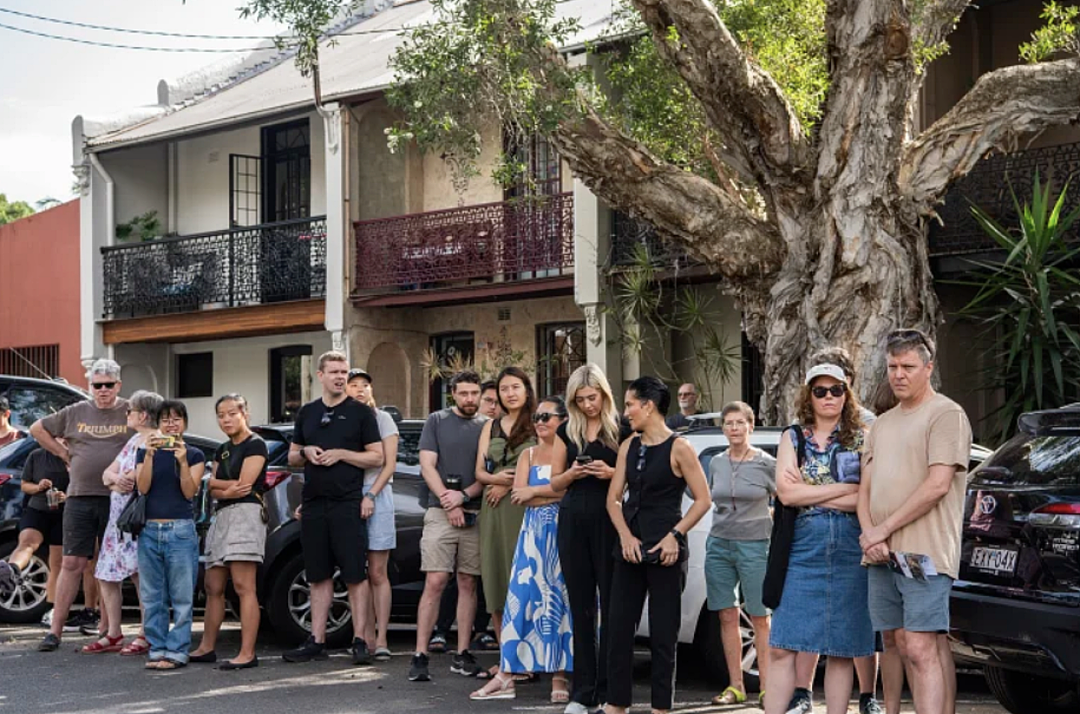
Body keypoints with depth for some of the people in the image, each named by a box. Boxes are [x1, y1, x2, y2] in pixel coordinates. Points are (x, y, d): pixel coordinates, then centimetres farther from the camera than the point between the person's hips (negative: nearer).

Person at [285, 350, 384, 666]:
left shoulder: (360, 412, 2)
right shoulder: (307, 413, 15)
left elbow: (376, 457, -1)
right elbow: (292, 457, 21)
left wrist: (341, 454, -12)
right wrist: (305, 452, -2)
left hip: (347, 505, -4)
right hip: (313, 505, 5)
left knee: (355, 577, -5)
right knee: (319, 577, 9)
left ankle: (360, 642, -3)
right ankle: (317, 642, 14)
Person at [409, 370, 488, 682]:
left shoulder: (486, 427, 10)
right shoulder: (437, 421, 6)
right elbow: (427, 465, -1)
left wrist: (464, 496, -11)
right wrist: (447, 501, -10)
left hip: (474, 514, 2)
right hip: (440, 513, -2)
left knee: (468, 583, 4)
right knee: (434, 583, -9)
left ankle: (462, 654, 9)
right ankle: (420, 657, -9)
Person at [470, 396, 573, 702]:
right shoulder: (528, 455, 16)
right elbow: (518, 495, 1)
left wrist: (534, 490, -8)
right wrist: (556, 491, -11)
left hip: (563, 531, -4)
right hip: (534, 531, 4)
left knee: (560, 599, -2)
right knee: (521, 597, -1)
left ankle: (560, 677, 3)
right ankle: (506, 676, 0)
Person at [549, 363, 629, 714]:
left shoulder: (622, 430, 1)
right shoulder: (566, 431, 10)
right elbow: (555, 483, 13)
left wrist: (611, 473, -17)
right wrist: (571, 474, -8)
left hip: (610, 521, -3)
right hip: (573, 521, 3)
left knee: (611, 605, -3)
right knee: (581, 606, 6)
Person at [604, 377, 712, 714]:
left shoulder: (678, 448, -7)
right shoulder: (629, 446, 10)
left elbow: (703, 500, -7)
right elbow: (613, 497, 9)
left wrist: (673, 535, -15)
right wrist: (626, 536, -6)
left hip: (665, 552, -6)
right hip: (630, 549, 6)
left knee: (662, 635, 1)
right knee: (619, 628, 6)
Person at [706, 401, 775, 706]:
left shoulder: (766, 464, -3)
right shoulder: (716, 463, 9)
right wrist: (724, 525, 14)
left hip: (755, 546, -4)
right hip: (719, 545, 4)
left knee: (760, 619, -1)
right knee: (727, 617, 4)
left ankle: (766, 687, 3)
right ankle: (735, 687, 10)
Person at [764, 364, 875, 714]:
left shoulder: (862, 440, 7)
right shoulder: (793, 438, 10)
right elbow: (786, 493, -5)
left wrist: (809, 493, -8)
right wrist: (846, 489, -6)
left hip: (850, 552, 0)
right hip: (803, 549, 1)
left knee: (841, 650, 4)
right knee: (781, 647, -4)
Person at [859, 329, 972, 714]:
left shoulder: (946, 414, -4)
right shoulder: (882, 423, 20)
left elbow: (938, 485, -13)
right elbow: (866, 487, 18)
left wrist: (885, 528, -12)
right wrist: (868, 532, -2)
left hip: (924, 552, -7)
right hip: (881, 554, 8)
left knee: (922, 648, -14)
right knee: (906, 647, 7)